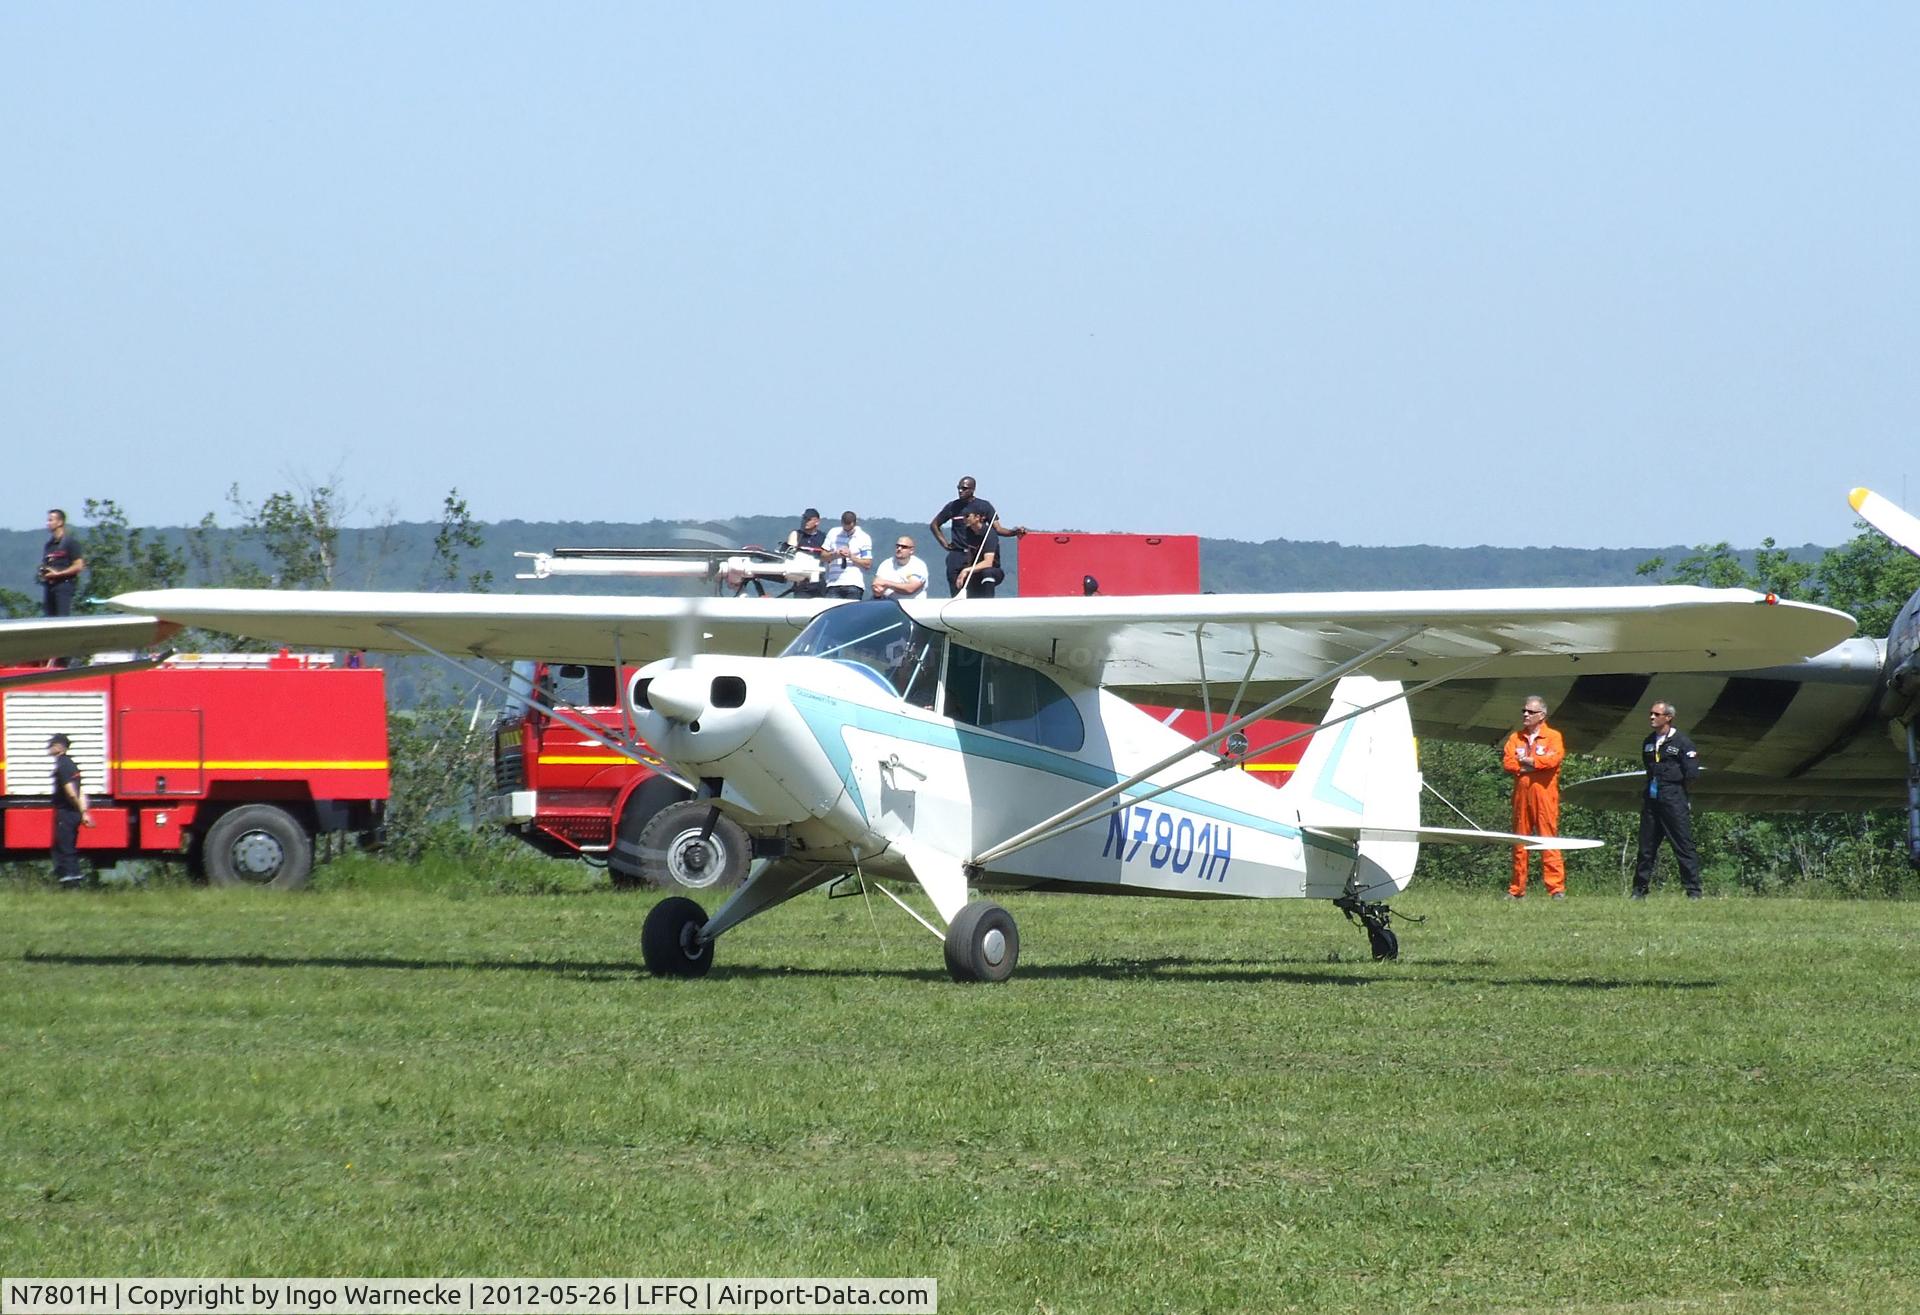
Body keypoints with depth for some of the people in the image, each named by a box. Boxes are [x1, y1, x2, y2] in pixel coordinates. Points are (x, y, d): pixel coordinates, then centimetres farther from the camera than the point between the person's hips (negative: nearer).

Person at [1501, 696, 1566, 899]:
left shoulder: (1553, 737, 5)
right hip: (1521, 794, 4)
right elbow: (1508, 762, 2)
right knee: (1519, 842, 6)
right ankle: (1516, 888, 10)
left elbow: (1554, 758, -14)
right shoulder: (1516, 738, 16)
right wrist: (1537, 764, -7)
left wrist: (1527, 761, -4)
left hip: (1544, 796, -4)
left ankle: (1556, 888, -13)